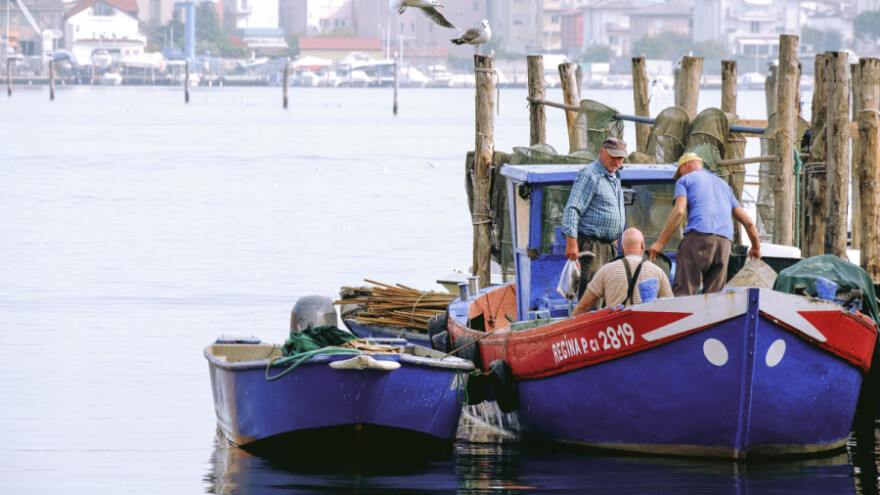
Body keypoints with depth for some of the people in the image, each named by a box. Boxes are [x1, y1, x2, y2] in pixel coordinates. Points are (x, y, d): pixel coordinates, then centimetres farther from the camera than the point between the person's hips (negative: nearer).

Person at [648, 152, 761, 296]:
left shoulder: (685, 180, 15)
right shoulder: (723, 184, 32)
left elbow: (678, 211, -3)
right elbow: (747, 221, 30)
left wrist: (660, 243, -3)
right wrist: (756, 247, 44)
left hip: (698, 236, -5)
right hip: (724, 241, 5)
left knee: (682, 291, -13)